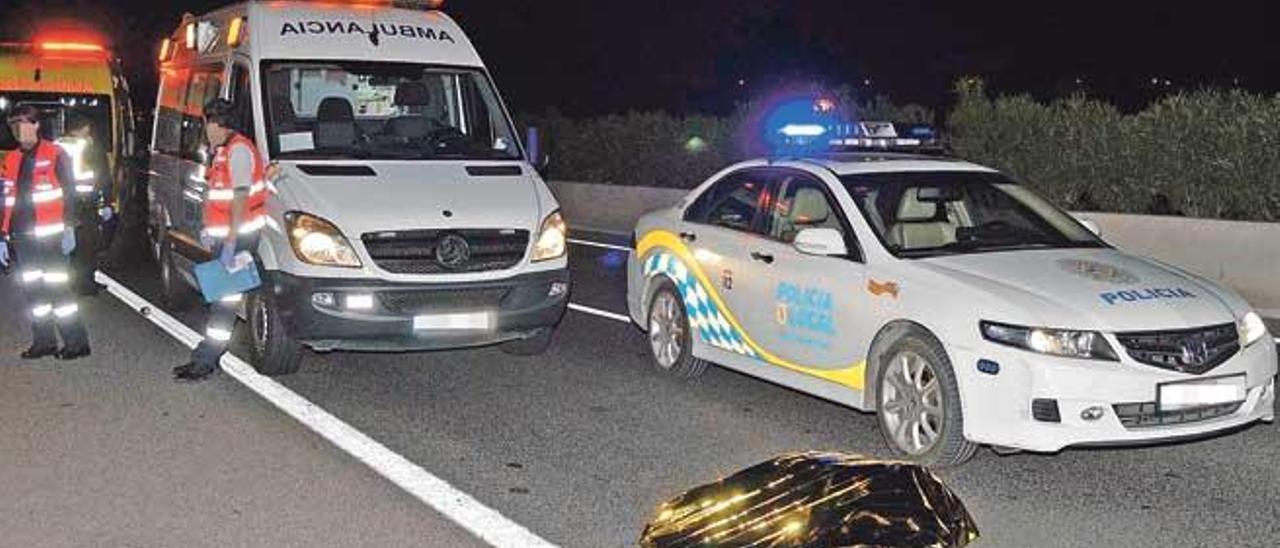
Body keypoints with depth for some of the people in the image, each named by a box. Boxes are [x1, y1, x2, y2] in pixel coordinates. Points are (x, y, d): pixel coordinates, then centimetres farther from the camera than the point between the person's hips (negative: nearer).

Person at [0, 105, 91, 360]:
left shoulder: (55, 155, -2)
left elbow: (69, 193, -6)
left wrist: (69, 229, -13)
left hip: (50, 236, -6)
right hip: (23, 238, 6)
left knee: (57, 288, -6)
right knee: (33, 290, 8)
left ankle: (76, 342, 0)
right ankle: (44, 342, 17)